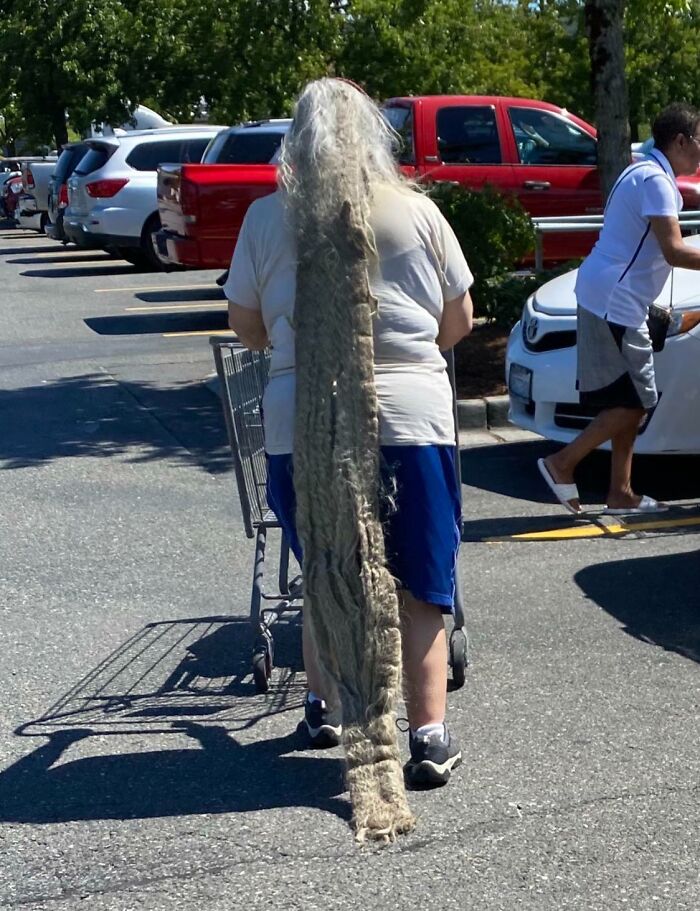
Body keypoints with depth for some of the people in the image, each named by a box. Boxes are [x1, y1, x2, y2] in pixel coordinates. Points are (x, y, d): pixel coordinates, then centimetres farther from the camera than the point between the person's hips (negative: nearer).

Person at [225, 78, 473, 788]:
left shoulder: (266, 217, 2)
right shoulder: (417, 211, 3)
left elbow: (245, 326, 10)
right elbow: (459, 321, 11)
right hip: (411, 416, -1)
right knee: (419, 586, 5)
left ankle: (323, 709, 31)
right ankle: (429, 734, 2)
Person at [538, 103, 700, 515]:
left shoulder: (647, 174, 18)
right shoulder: (655, 181, -15)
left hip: (612, 299, 11)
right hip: (615, 301, -11)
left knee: (631, 402, 12)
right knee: (635, 402, -6)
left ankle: (621, 493, 15)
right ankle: (562, 464, -1)